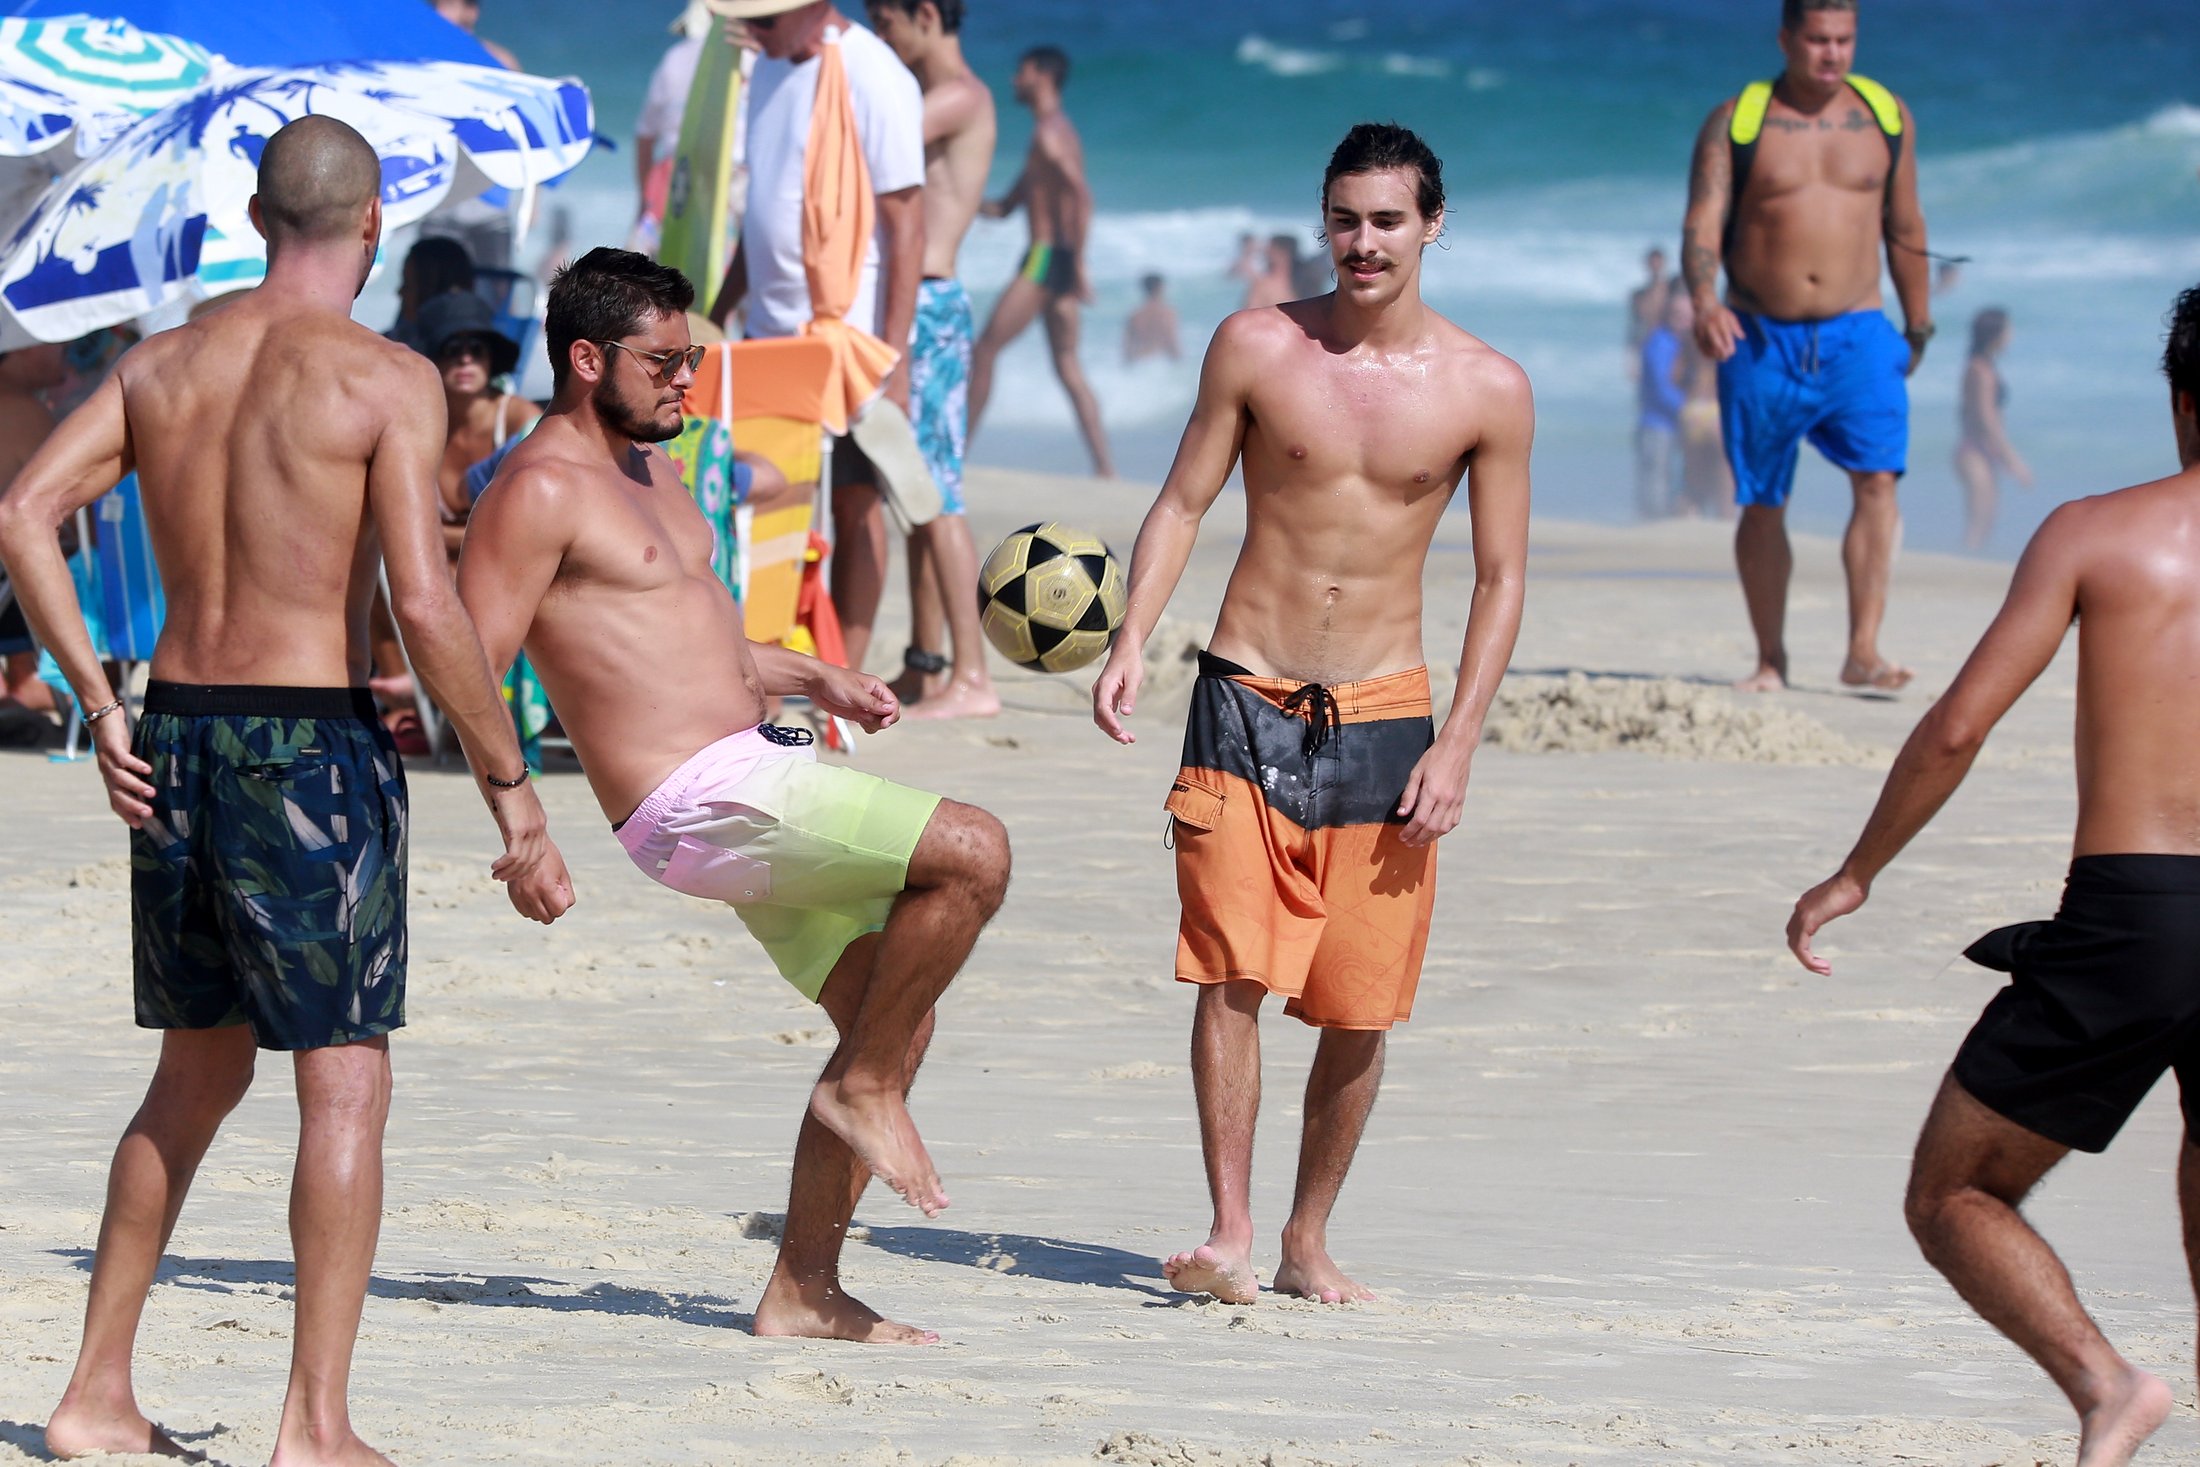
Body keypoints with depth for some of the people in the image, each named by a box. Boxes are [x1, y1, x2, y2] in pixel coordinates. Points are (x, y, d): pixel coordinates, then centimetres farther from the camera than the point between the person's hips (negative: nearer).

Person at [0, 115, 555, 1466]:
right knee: (347, 1090, -1)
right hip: (312, 749, -6)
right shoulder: (387, 380, -9)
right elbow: (424, 606, -17)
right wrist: (509, 782, -8)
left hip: (175, 745, 7)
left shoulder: (163, 364, 9)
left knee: (200, 1078, 19)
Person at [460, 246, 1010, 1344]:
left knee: (891, 1016, 9)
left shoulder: (648, 472, 20)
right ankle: (865, 1089, -5)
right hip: (699, 800, -10)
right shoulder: (541, 491, -11)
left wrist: (811, 677, 30)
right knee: (973, 853, -20)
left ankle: (804, 1290, 14)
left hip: (760, 778, 10)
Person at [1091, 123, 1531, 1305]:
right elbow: (1183, 502, 6)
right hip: (1245, 700, -1)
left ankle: (1309, 1240, 17)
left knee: (1361, 1007, 2)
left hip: (1381, 717, 1)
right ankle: (1228, 1234, -10)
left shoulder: (1487, 391, 0)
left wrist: (1457, 745, -4)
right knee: (1230, 971, -12)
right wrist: (1132, 643, -9)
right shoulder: (1258, 347, 0)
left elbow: (1501, 579, 4)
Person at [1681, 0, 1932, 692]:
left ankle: (1863, 653, -19)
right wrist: (1704, 303, -26)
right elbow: (1703, 222, -8)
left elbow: (1904, 227, 17)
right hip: (1761, 341, -1)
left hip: (1856, 334, 1)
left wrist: (1918, 323, 20)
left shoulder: (1887, 116, 8)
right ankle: (1770, 659, 15)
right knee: (1762, 504, 4)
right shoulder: (1734, 122, 0)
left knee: (1877, 477, -16)